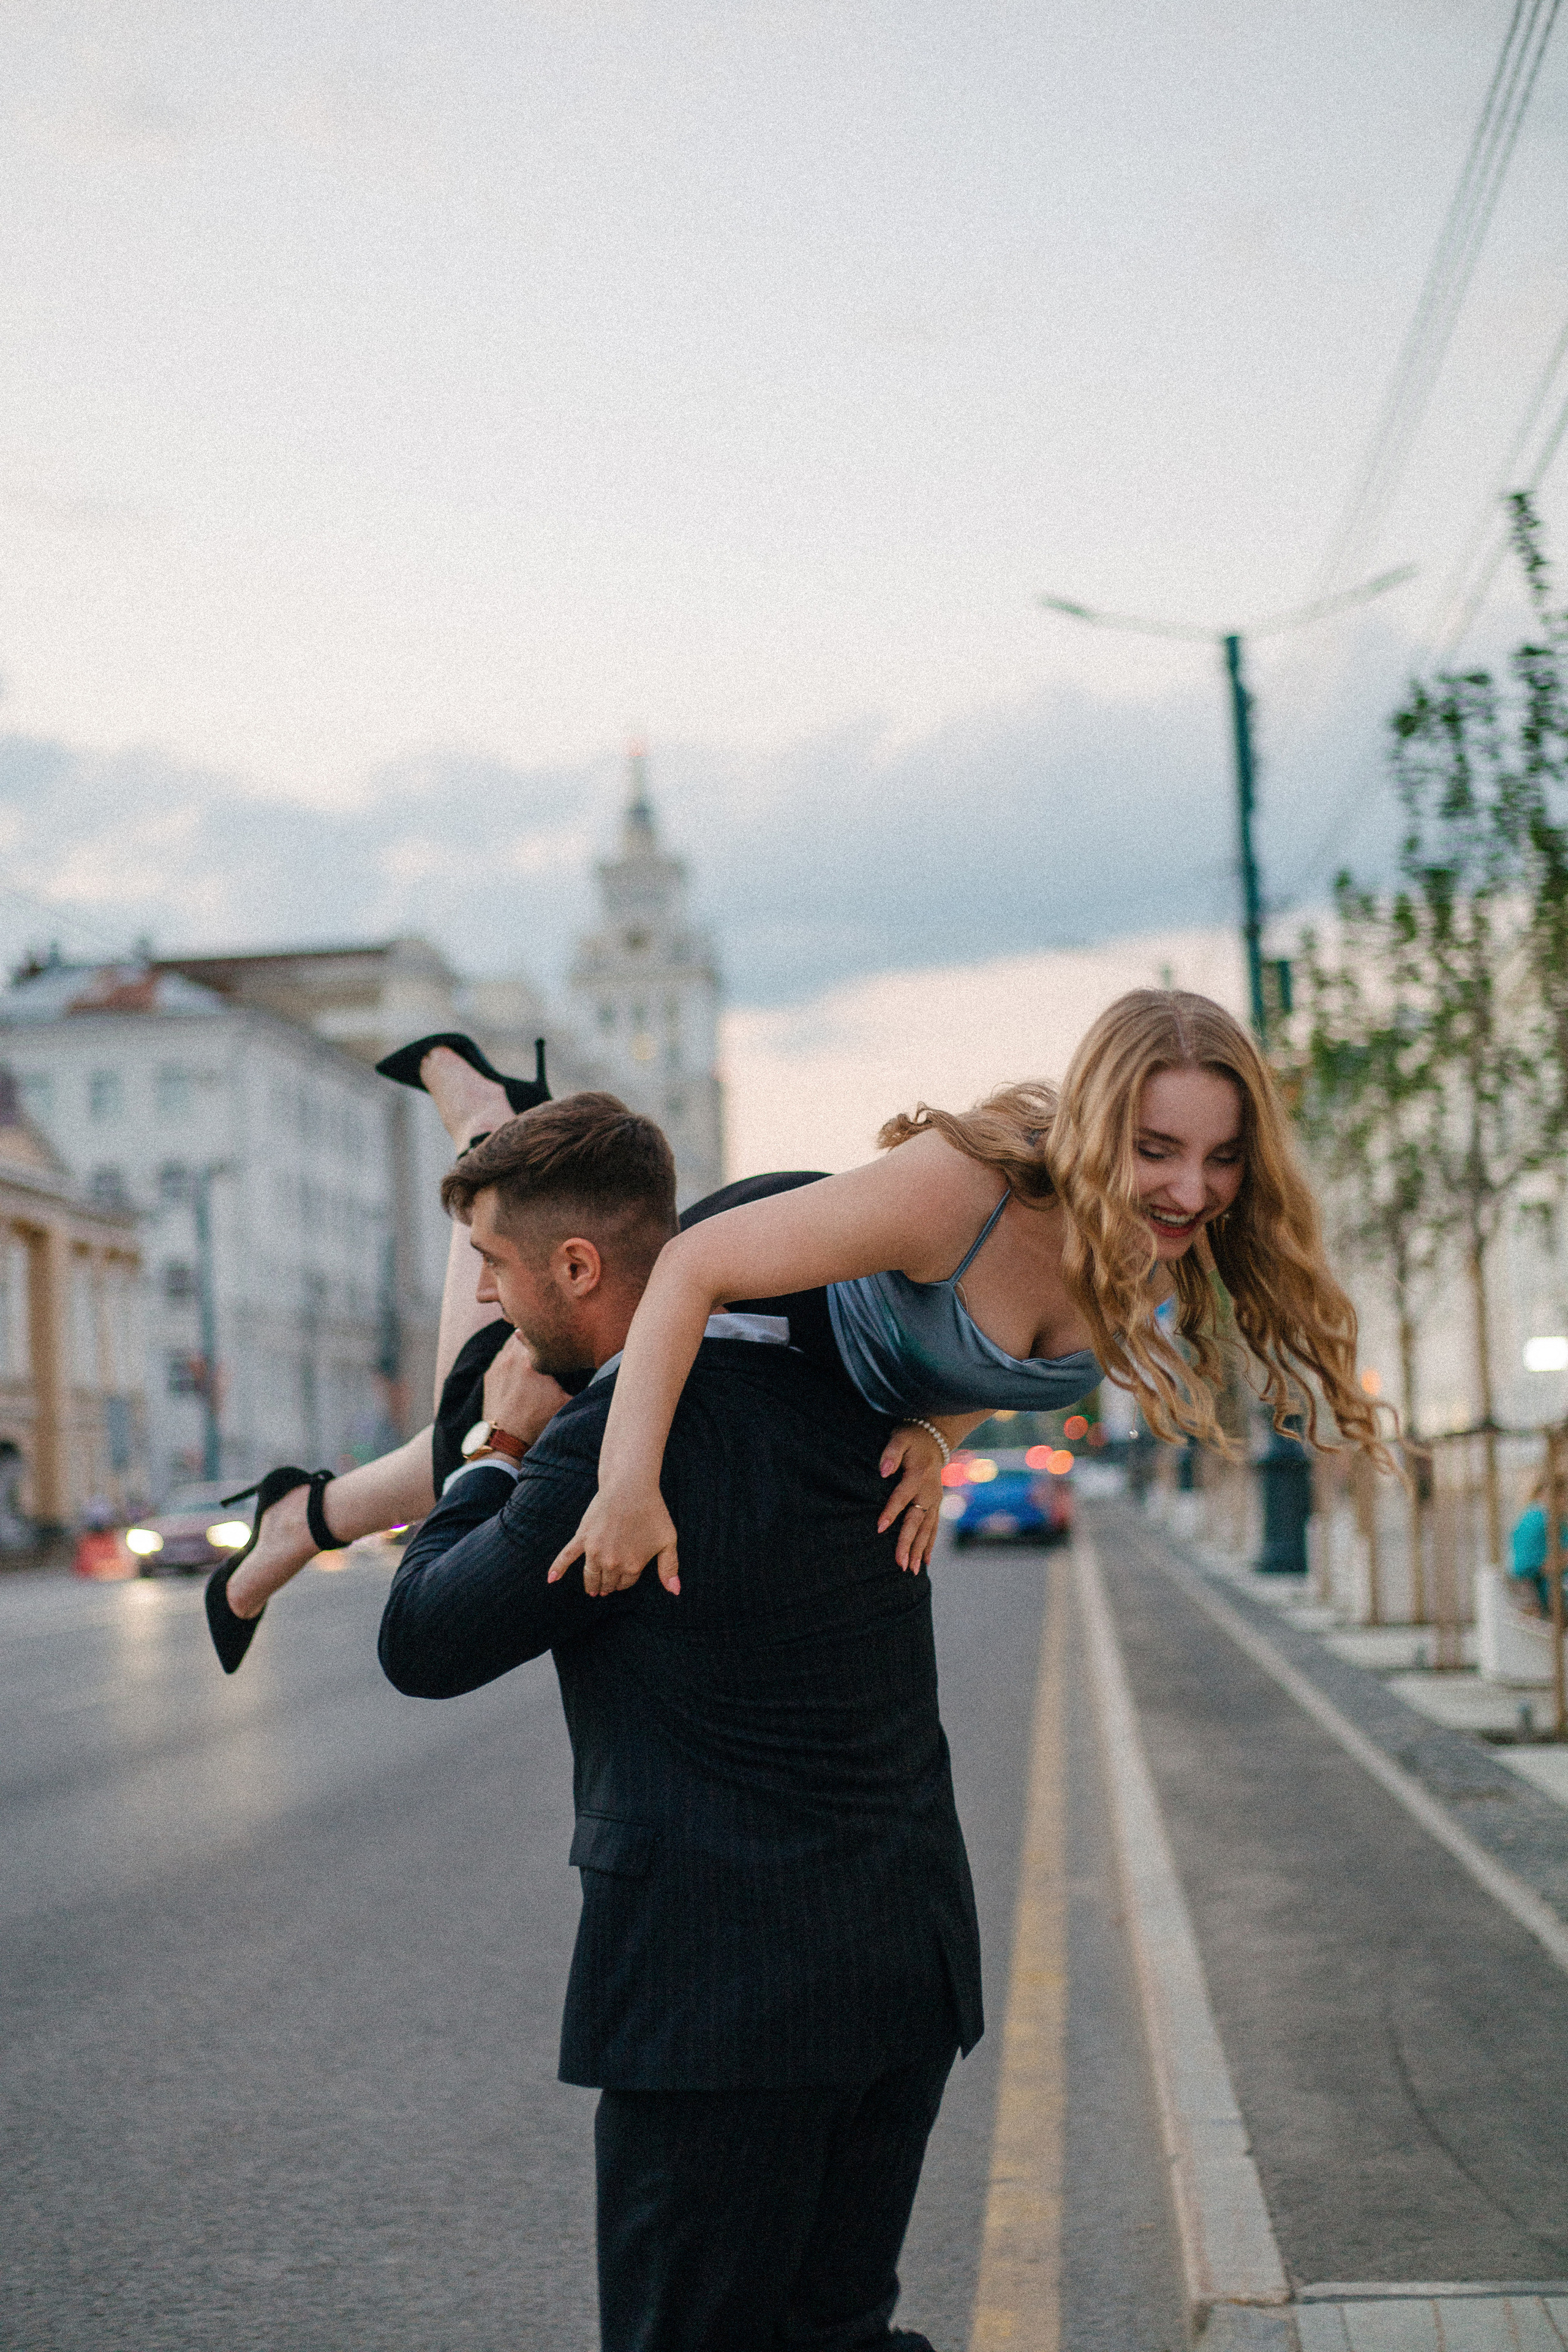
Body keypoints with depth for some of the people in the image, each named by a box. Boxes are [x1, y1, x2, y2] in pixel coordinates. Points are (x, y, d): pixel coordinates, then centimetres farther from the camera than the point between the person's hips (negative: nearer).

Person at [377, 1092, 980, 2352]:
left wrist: (500, 1451, 5)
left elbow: (422, 1646, -7)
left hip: (723, 1995, -7)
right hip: (913, 1965, 8)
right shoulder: (844, 1395, 4)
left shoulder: (611, 1445, -17)